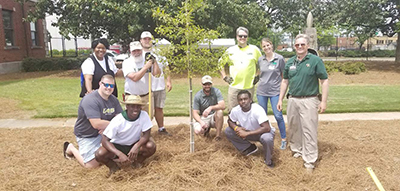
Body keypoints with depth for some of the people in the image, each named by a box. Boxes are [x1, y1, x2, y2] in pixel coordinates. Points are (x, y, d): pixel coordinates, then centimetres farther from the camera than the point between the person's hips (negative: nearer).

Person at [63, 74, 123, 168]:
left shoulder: (113, 99, -1)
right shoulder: (90, 100, -24)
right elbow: (96, 124, -31)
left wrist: (106, 126, -20)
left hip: (103, 133, 6)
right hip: (86, 136, -6)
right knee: (92, 165, -8)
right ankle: (71, 148, 17)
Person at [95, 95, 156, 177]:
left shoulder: (144, 115, -19)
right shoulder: (118, 120, -24)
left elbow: (146, 135, -17)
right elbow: (105, 140, -25)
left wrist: (137, 146, -39)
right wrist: (120, 154, -39)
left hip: (134, 145, 2)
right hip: (117, 146, -1)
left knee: (151, 146, -28)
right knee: (99, 154, -30)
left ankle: (137, 162, 3)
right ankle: (113, 167, 4)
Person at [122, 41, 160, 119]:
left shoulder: (147, 60, 6)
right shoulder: (127, 62, -4)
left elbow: (156, 73, -5)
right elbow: (134, 78, -19)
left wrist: (154, 61, -10)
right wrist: (146, 66, -17)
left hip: (147, 96, 4)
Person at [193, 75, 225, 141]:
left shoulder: (216, 91, -9)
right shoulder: (198, 96, -8)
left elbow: (223, 106, -23)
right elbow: (195, 113, -8)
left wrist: (211, 108, -40)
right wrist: (201, 122, -27)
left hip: (214, 117, 0)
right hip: (203, 118, 0)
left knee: (220, 111, -33)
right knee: (197, 130, -28)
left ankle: (218, 135, -20)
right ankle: (207, 128, 10)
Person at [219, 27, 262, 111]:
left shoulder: (254, 49, 6)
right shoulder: (230, 50, 7)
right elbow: (220, 63, 18)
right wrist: (224, 77, 9)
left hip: (249, 86, 0)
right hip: (234, 86, 0)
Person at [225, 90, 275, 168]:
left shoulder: (258, 110, -32)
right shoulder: (235, 110, -18)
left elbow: (267, 128, -38)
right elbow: (230, 121, 4)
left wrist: (247, 133, -38)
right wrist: (236, 128, -20)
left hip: (263, 132, -5)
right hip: (248, 132, 5)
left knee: (267, 138, -40)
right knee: (228, 131, -8)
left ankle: (268, 160, -9)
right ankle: (249, 148, 5)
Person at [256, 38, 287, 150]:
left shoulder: (279, 58, -5)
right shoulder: (260, 60, 4)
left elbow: (284, 75, 1)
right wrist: (263, 79, 9)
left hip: (275, 91, -3)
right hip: (261, 91, 4)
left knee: (278, 115, -6)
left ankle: (284, 139, 8)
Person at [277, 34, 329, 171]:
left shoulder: (315, 60, -5)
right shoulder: (290, 62, 10)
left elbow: (324, 81, -5)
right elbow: (285, 81, 16)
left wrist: (323, 101, -11)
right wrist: (280, 99, 12)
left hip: (309, 101, -5)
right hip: (292, 100, 5)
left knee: (309, 130, -3)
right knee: (293, 127, 14)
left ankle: (310, 160, 4)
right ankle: (297, 150, 32)